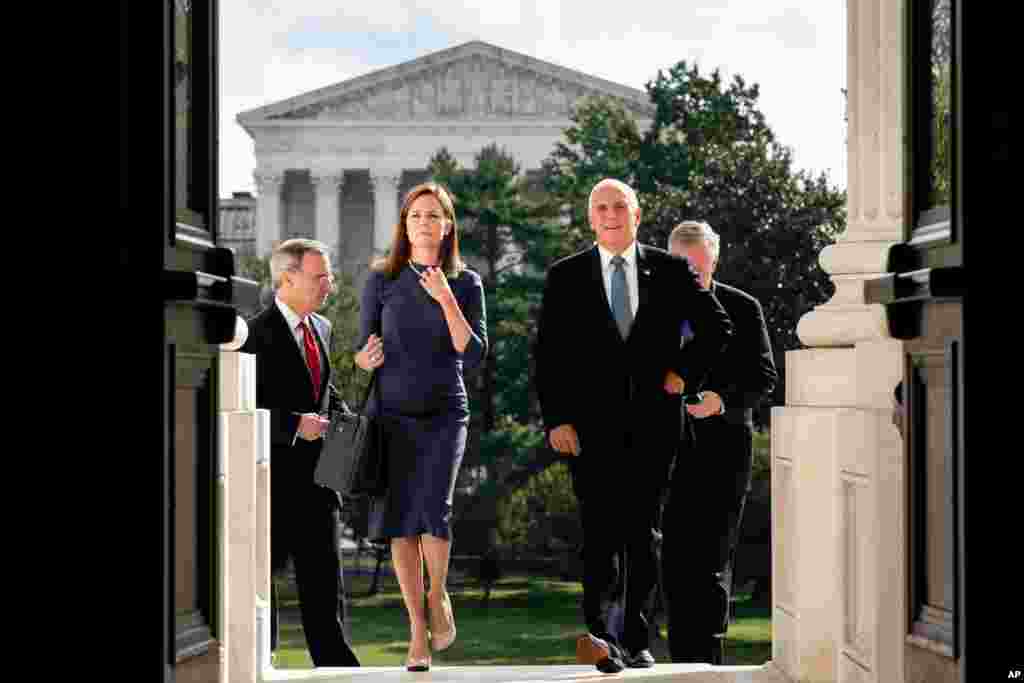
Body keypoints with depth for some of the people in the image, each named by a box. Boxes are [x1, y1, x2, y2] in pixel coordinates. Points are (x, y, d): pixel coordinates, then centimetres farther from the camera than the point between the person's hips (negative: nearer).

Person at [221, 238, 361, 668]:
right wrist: (294, 424, -24)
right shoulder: (257, 334, -12)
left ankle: (334, 662, 10)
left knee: (323, 574, 7)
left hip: (316, 477, 7)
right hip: (272, 477, -7)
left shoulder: (322, 328, 14)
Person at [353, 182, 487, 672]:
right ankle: (418, 632, 8)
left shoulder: (465, 283, 3)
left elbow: (474, 356, -6)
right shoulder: (381, 280, 3)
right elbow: (361, 353, 7)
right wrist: (367, 358, -17)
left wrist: (446, 300, -15)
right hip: (392, 415, 1)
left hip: (444, 414, -1)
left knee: (433, 507, -22)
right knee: (400, 522, -2)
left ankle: (438, 595, 4)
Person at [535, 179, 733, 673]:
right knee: (600, 530, -12)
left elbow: (717, 327, 15)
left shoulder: (671, 271, 7)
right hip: (591, 425, -2)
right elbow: (549, 355, 1)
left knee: (643, 534, 6)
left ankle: (635, 640, 12)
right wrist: (556, 420, -8)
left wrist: (685, 374, 3)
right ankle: (599, 632, -21)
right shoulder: (565, 277, 5)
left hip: (652, 424, 2)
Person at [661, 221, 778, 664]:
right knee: (674, 558, 3)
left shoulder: (742, 309, 3)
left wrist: (722, 400, -18)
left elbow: (764, 378, -1)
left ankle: (707, 658, -4)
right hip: (670, 449, 2)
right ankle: (681, 660, 11)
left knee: (712, 558, -6)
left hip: (722, 449, -2)